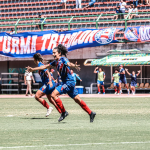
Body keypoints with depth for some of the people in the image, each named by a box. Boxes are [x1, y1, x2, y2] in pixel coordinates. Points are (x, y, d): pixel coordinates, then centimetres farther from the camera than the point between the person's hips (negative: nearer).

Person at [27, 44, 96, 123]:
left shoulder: (63, 59, -12)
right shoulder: (56, 62, 14)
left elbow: (69, 63, -34)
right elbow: (45, 66, 23)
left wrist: (74, 66, -57)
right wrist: (33, 69, 26)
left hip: (69, 82, -9)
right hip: (66, 82, 9)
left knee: (54, 94, -15)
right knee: (77, 99, 11)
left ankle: (64, 112, -8)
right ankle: (91, 113, 17)